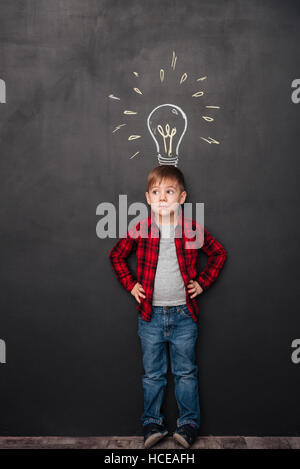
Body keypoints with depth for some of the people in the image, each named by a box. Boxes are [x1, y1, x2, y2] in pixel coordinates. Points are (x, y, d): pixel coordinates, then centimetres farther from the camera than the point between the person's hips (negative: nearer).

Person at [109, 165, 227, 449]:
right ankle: (152, 423, 27)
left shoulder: (193, 230, -5)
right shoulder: (139, 231, -5)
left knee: (185, 372, 11)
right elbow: (116, 256, 11)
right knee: (153, 374, 12)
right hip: (150, 314, 1)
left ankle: (188, 423, 27)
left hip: (184, 314, 0)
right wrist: (130, 284, 3)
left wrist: (202, 281, 2)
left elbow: (219, 253, 10)